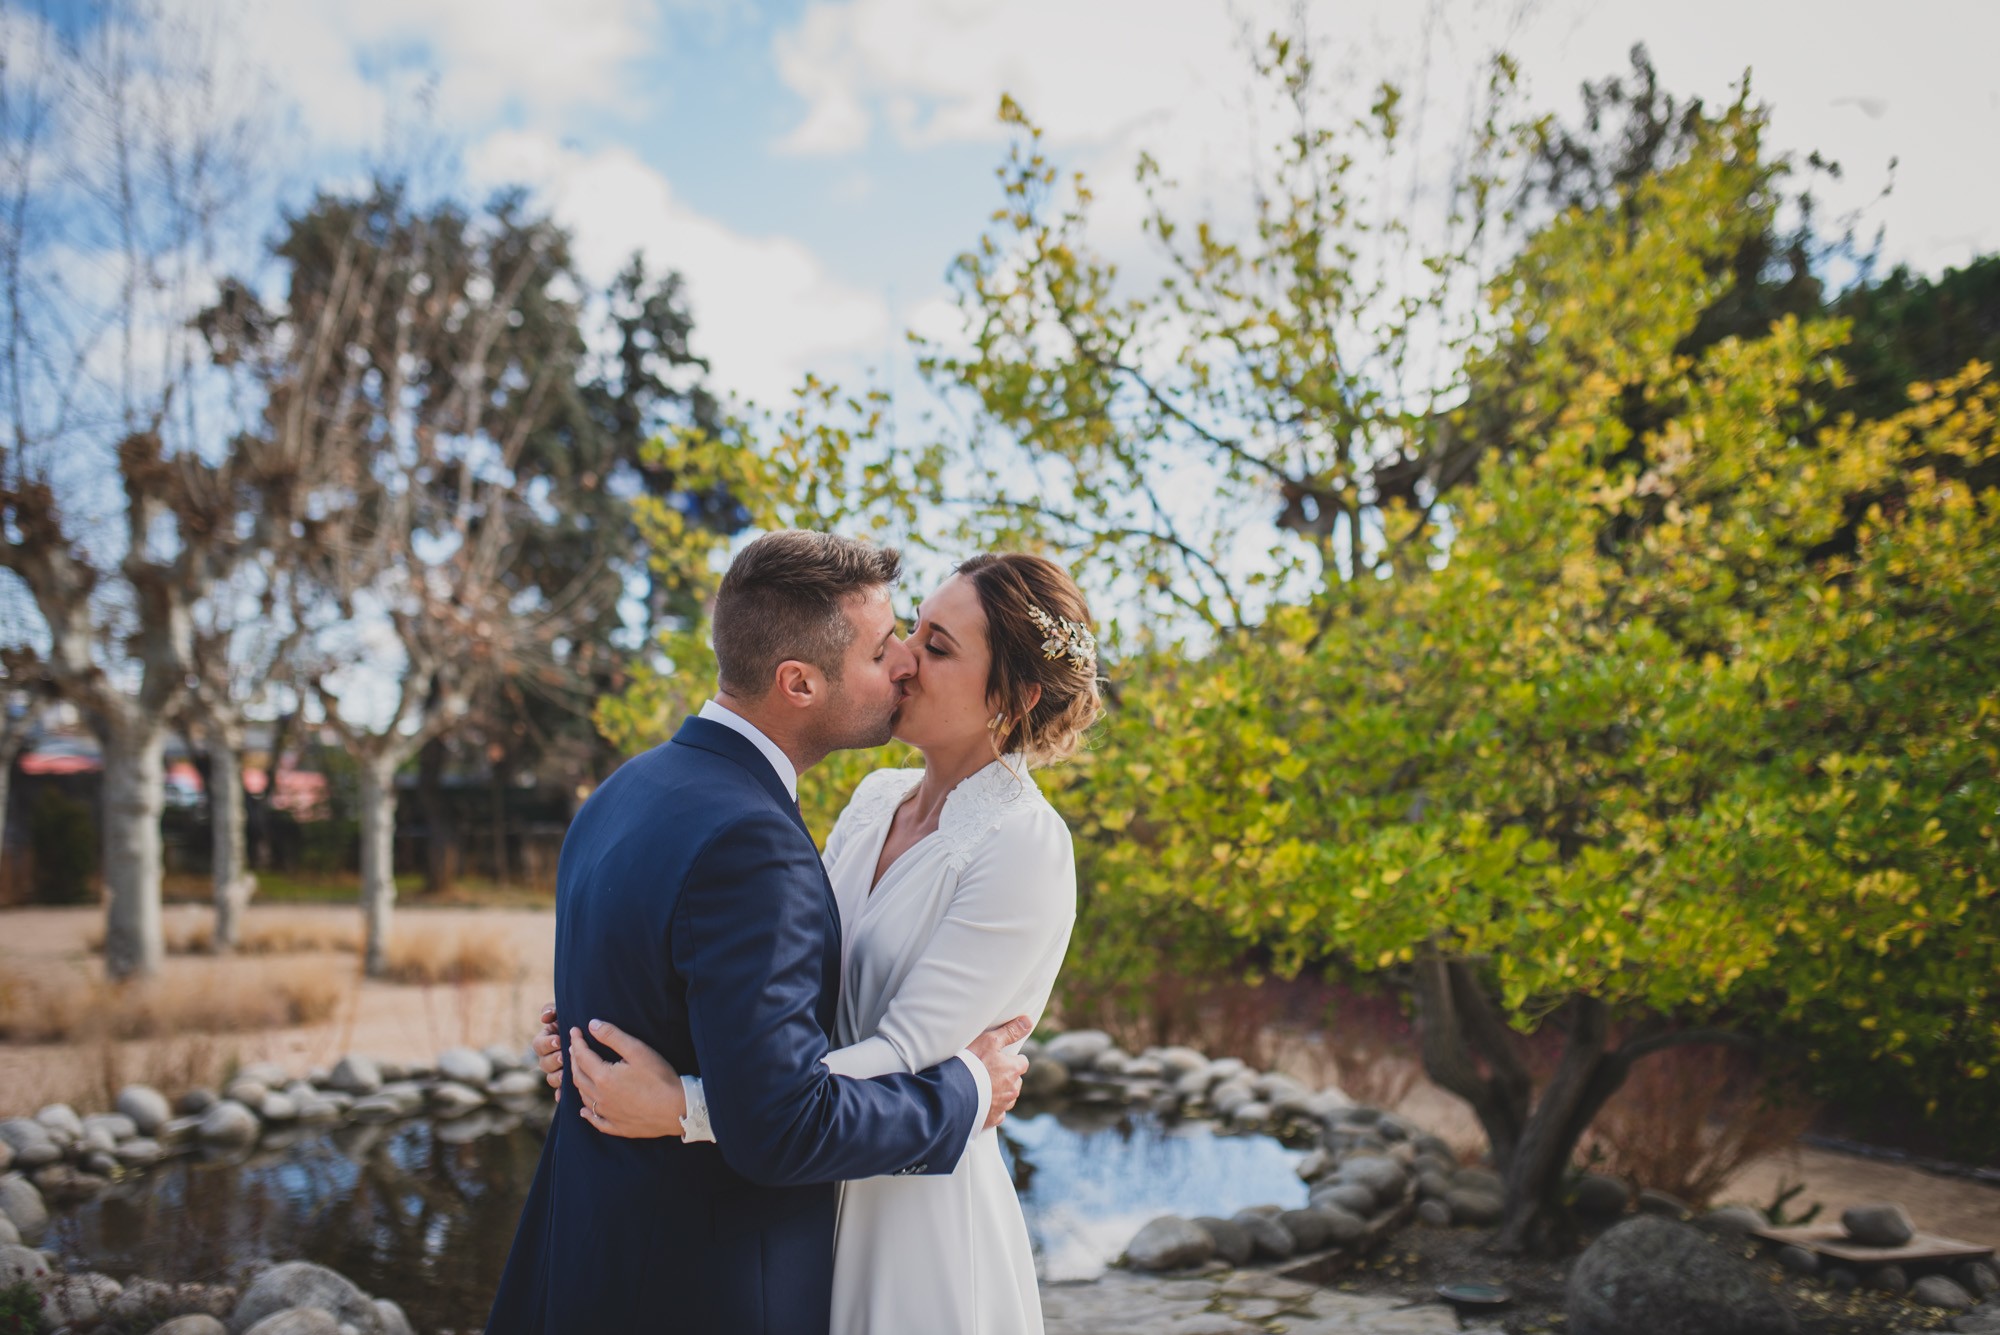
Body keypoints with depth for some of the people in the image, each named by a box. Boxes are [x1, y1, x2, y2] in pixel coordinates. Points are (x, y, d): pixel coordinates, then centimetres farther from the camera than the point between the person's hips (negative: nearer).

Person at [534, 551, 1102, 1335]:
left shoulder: (1024, 847, -19)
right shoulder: (874, 799, 4)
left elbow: (905, 1061, -23)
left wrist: (682, 1107, -28)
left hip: (923, 1217, -6)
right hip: (815, 1198, 6)